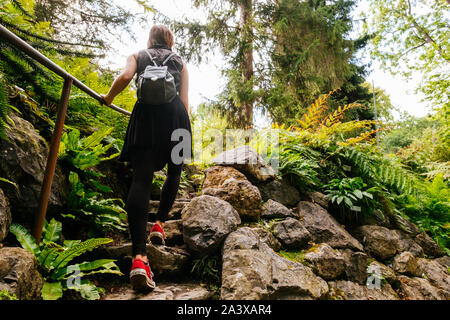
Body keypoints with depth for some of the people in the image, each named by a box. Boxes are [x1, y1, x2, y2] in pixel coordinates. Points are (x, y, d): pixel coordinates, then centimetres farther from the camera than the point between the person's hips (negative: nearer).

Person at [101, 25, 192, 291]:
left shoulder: (138, 56, 25)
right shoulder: (180, 62, 26)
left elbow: (125, 77, 2)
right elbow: (185, 100, 14)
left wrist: (108, 98, 18)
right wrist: (186, 132, 15)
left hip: (146, 111, 0)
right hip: (174, 112, 1)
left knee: (141, 179, -12)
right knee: (174, 171, 21)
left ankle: (139, 257, -25)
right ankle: (160, 224, 8)